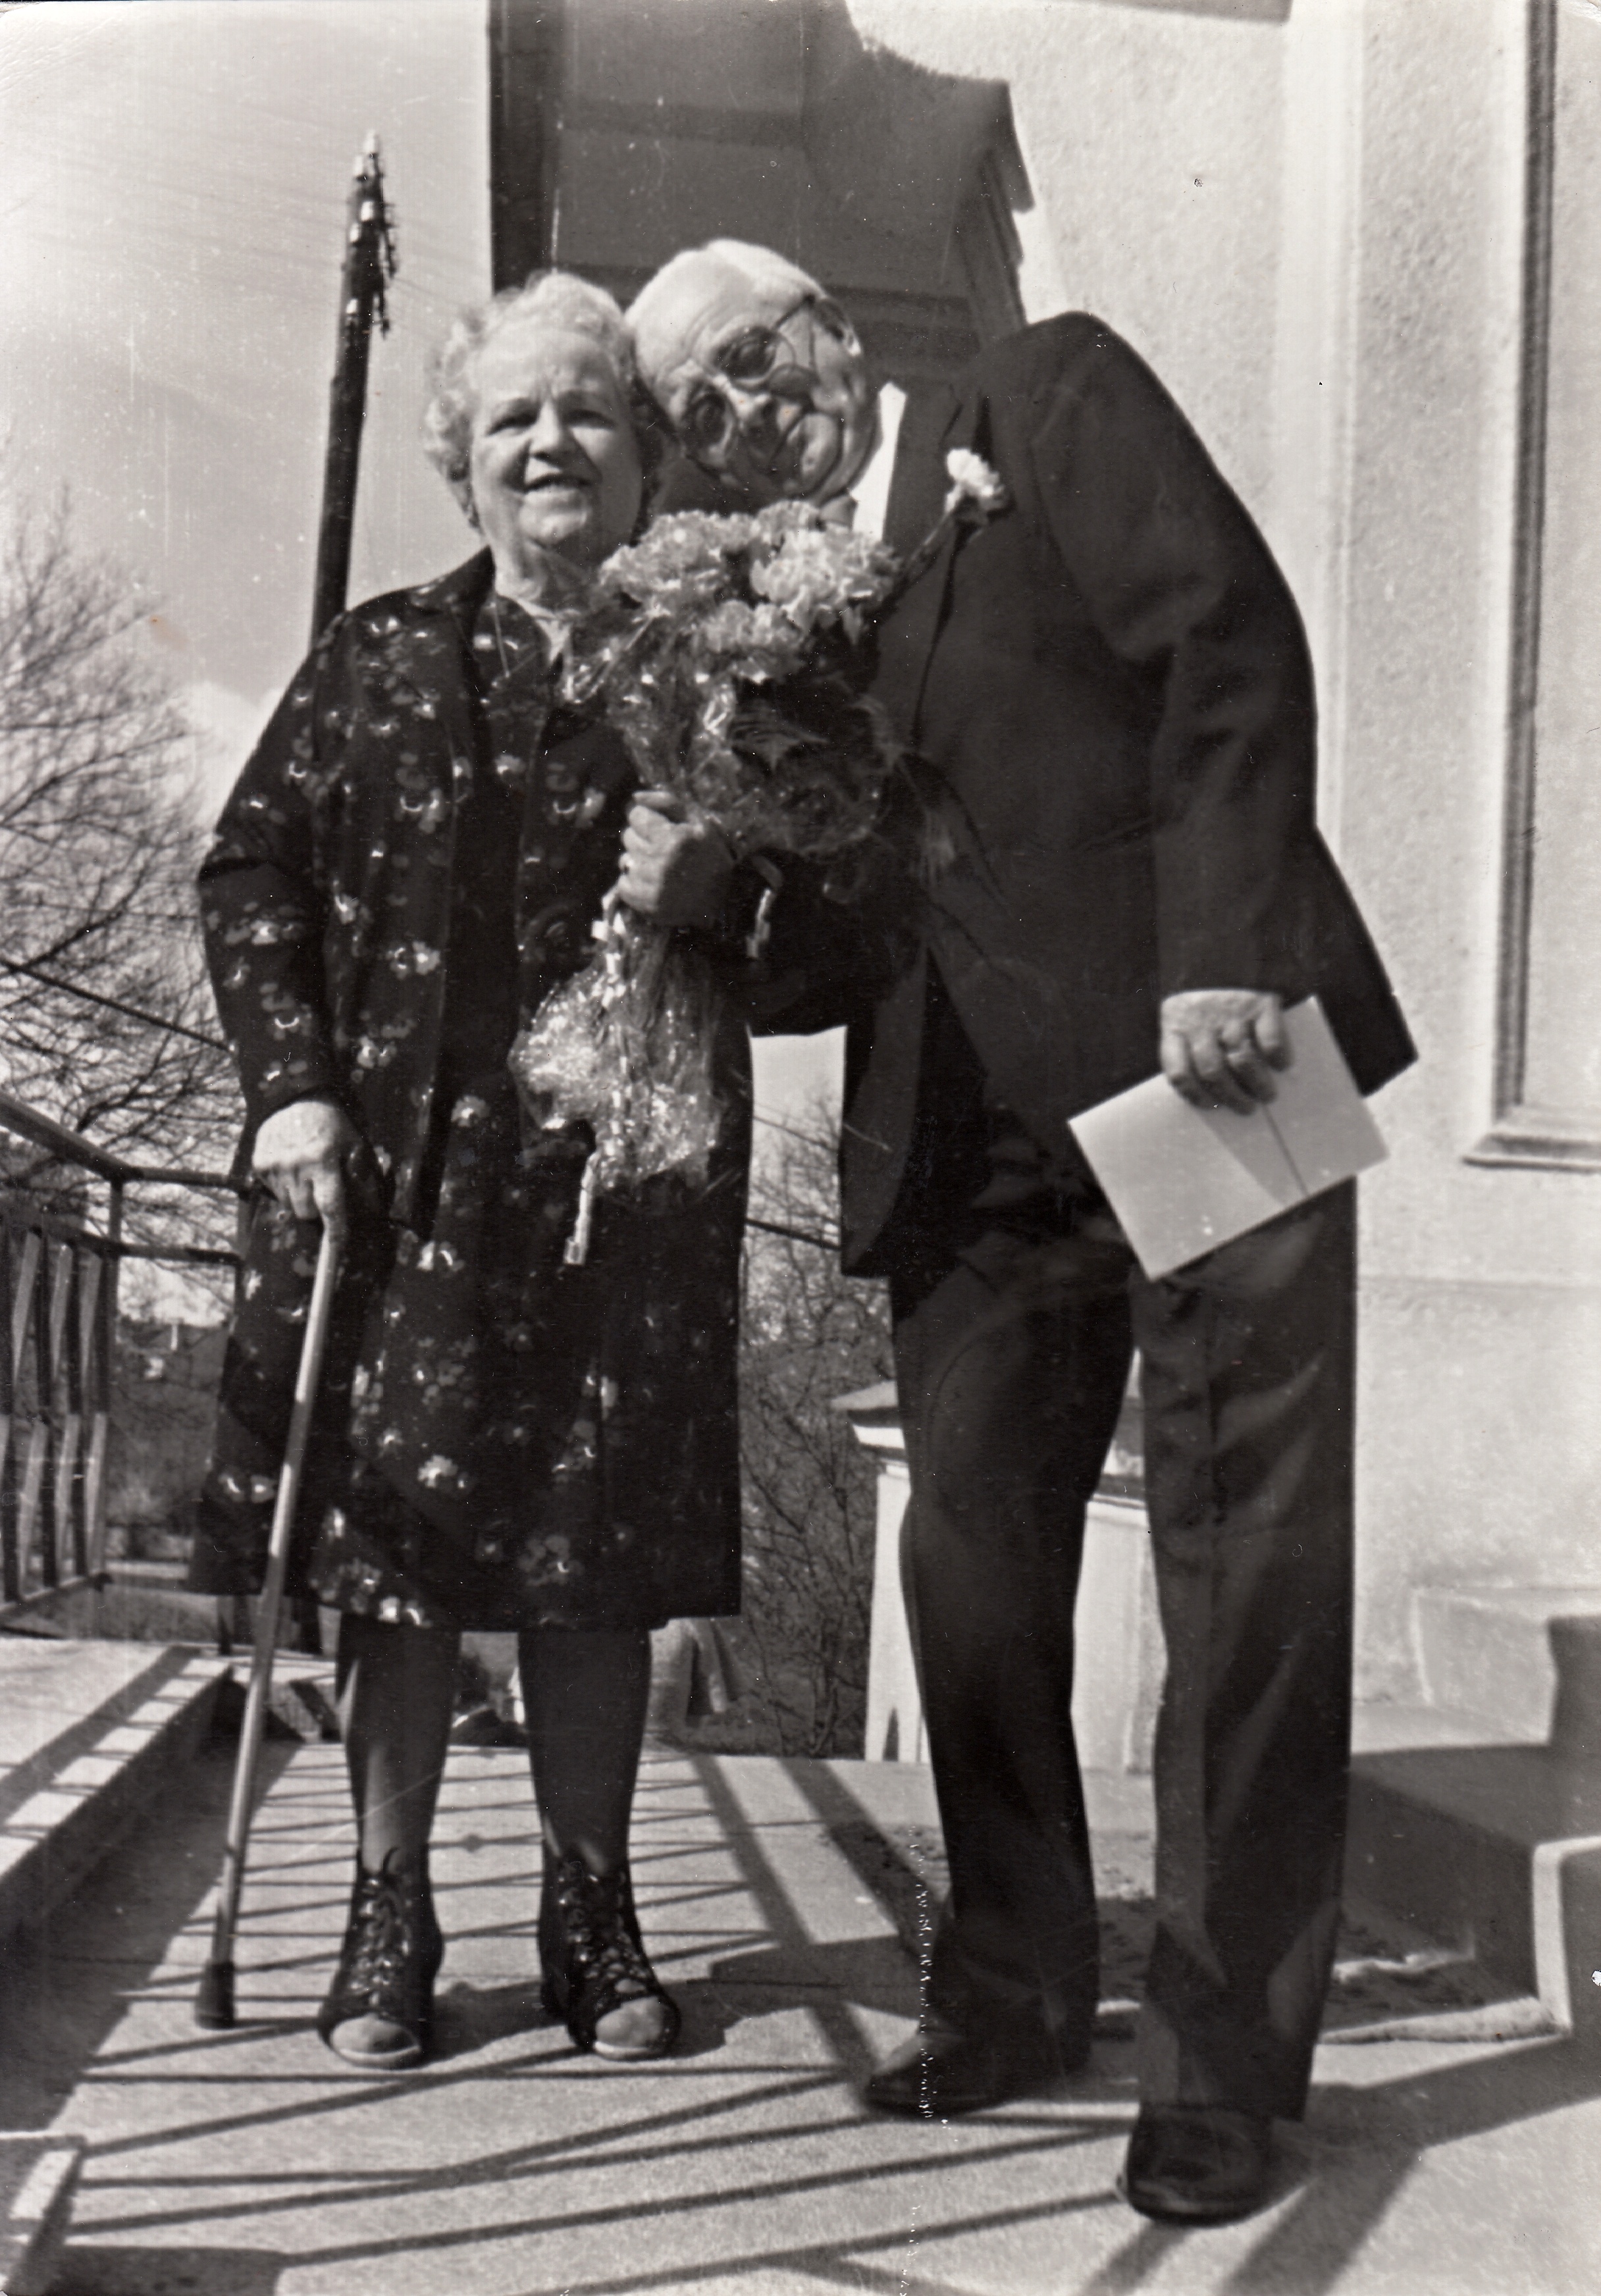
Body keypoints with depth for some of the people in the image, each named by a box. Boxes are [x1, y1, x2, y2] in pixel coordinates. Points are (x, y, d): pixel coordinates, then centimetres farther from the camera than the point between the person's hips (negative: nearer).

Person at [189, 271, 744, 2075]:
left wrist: (715, 895, -14)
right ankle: (388, 1919, 20)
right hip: (393, 1172, 1)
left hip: (624, 1180, -1)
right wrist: (292, 1084, -5)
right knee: (391, 1544, 4)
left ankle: (591, 1910, 23)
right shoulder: (376, 660, 11)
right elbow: (252, 870, 7)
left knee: (599, 1553, 5)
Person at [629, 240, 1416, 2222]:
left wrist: (1221, 951, -18)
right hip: (973, 1148, 5)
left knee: (1250, 1576, -2)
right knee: (971, 1573, 6)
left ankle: (1224, 2055, 12)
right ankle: (1015, 1990, 25)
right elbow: (839, 943, 15)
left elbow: (1231, 648, -7)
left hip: (1203, 1071, -5)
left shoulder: (1055, 393, 6)